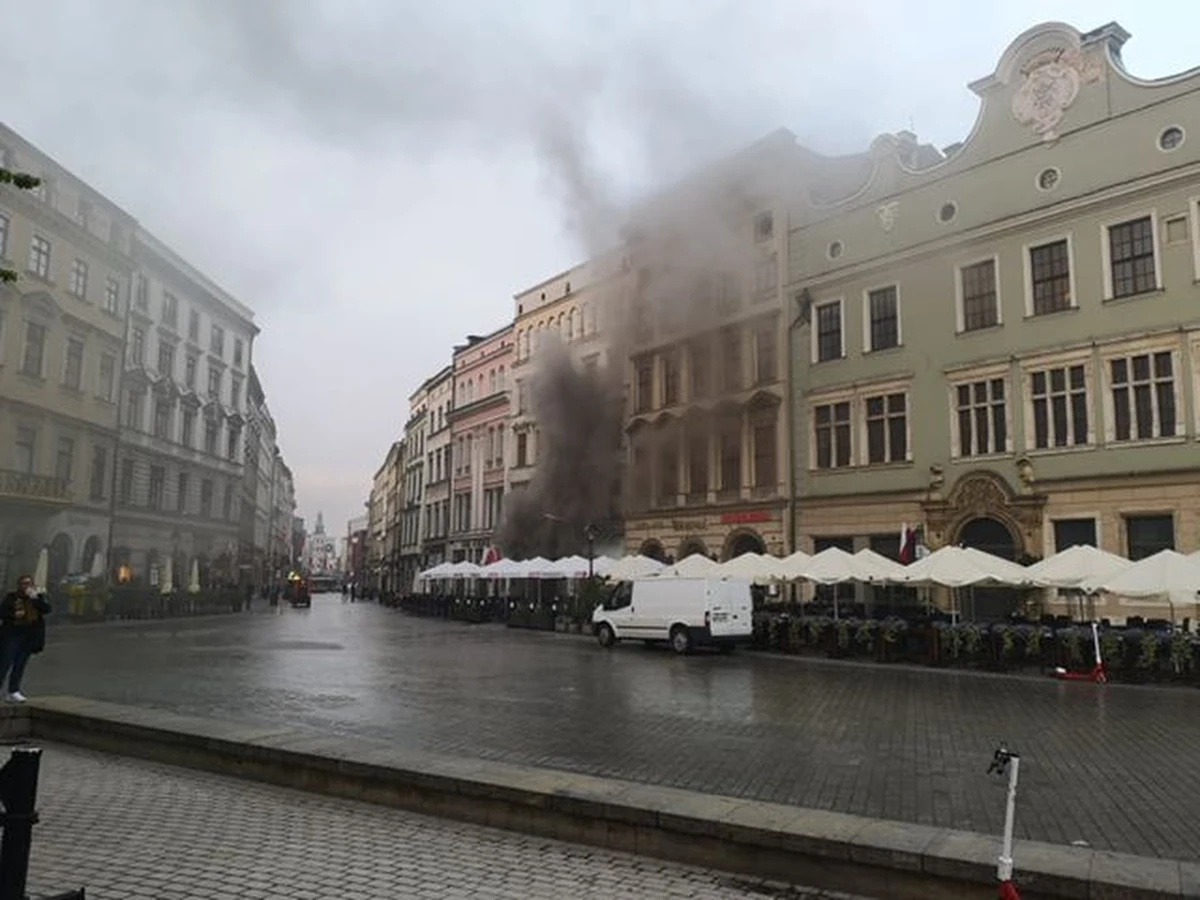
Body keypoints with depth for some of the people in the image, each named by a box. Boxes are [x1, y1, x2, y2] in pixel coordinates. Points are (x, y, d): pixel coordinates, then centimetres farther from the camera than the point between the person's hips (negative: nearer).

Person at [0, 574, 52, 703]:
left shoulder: (37, 596, 5)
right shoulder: (11, 597, -3)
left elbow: (47, 609, -8)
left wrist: (35, 598, -18)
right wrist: (14, 615, -23)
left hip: (29, 636, 3)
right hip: (12, 634, -3)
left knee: (20, 664, 6)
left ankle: (13, 691, 12)